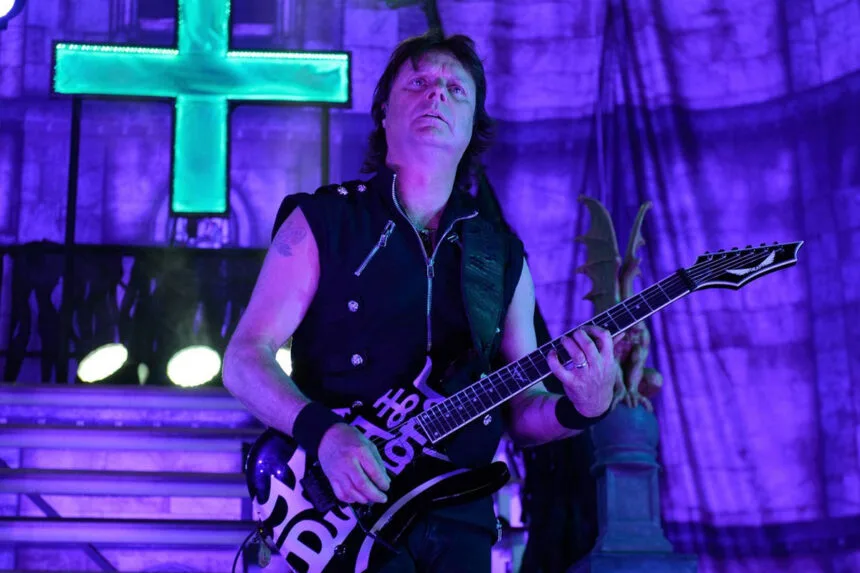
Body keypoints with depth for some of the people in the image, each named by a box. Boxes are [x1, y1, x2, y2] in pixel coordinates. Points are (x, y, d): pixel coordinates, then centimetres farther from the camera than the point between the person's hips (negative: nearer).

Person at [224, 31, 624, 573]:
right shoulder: (323, 221, 3)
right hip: (347, 507, -3)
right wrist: (323, 431, -19)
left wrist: (584, 405, -8)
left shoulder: (503, 256, 14)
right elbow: (244, 358, -2)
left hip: (460, 521, 3)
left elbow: (522, 412, 14)